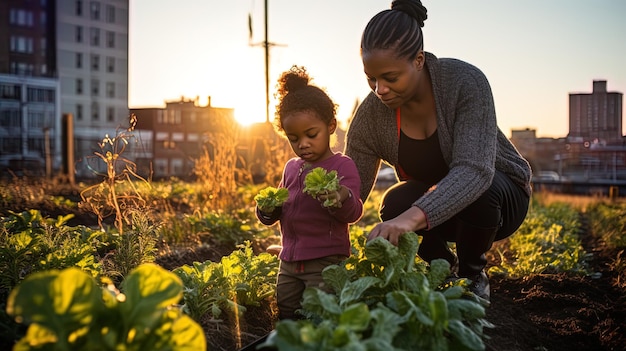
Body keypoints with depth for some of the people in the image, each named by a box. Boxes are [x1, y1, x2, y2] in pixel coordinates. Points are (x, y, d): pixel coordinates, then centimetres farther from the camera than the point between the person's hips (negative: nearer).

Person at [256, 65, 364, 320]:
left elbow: (353, 213, -16)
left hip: (326, 262, -6)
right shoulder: (291, 168, 13)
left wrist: (343, 197, -39)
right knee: (285, 317, 12)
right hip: (289, 261, 6)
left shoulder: (342, 166, -7)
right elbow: (273, 216, 20)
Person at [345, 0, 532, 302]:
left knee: (477, 193, -37)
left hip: (500, 197, -2)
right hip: (432, 204, 3)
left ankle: (472, 273, -5)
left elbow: (474, 171, -41)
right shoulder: (371, 114, -18)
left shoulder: (465, 82, -29)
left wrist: (415, 216, -58)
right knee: (394, 205, -30)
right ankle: (446, 268, 1)